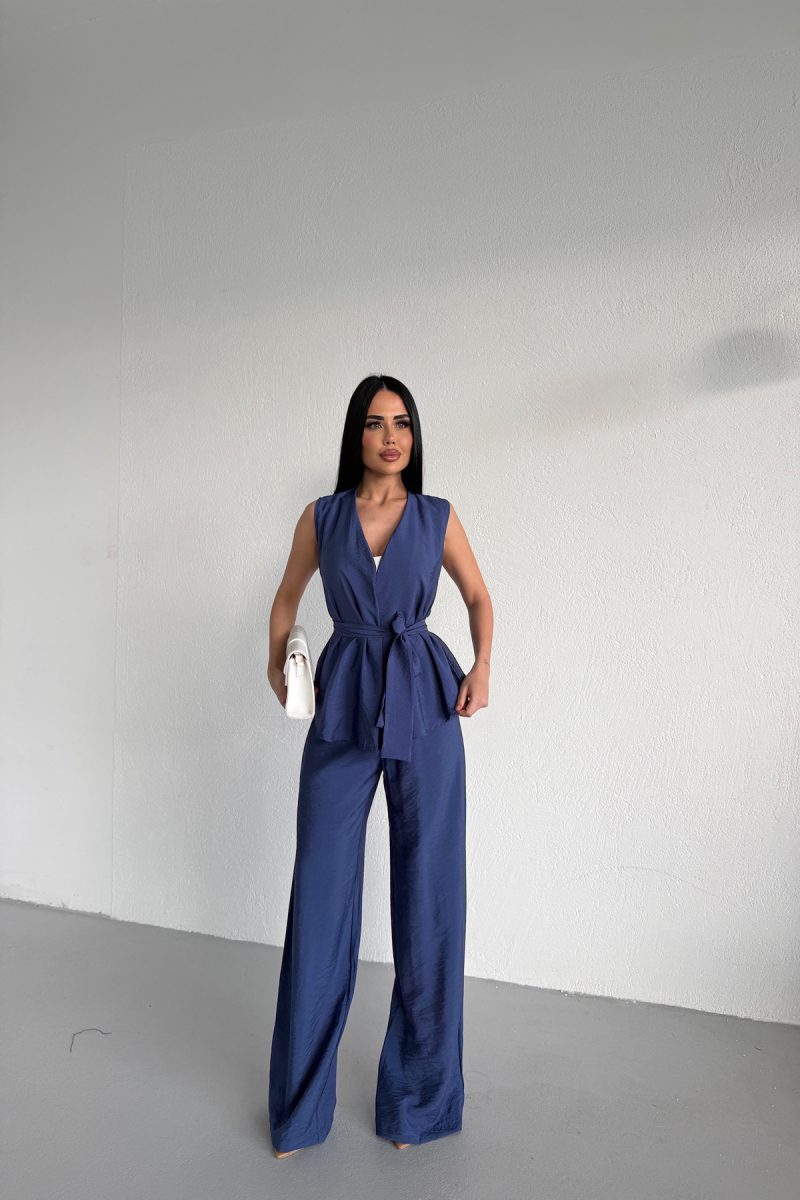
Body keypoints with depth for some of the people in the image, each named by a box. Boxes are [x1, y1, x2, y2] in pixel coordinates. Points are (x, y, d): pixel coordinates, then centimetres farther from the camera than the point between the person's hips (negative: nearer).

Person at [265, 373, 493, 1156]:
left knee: (427, 893, 4)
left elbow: (479, 597, 15)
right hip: (342, 709, 1)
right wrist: (278, 663, 9)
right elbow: (287, 596, 20)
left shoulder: (438, 516, 5)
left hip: (424, 708, 0)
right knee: (320, 893, 4)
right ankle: (301, 1103, 24)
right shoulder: (321, 516, 7)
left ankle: (418, 1096, 25)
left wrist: (482, 667, 0)